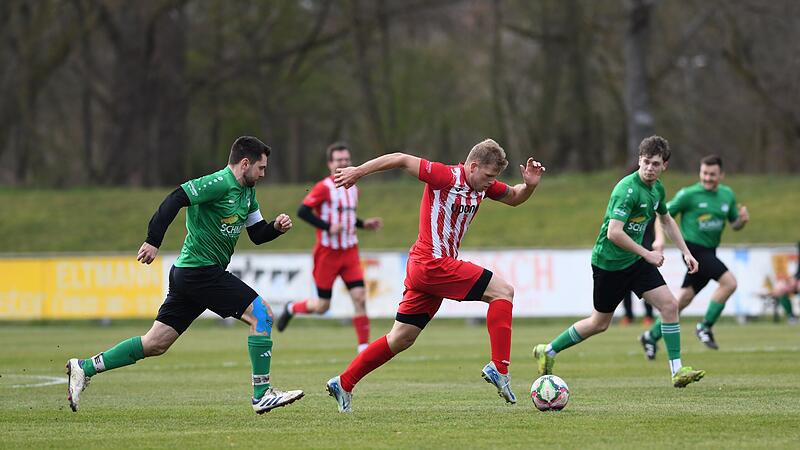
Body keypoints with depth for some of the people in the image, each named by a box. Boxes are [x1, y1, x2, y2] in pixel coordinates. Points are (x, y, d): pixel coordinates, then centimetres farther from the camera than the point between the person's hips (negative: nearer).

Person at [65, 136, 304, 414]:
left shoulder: (247, 192, 16)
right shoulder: (220, 183, -15)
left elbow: (257, 234, 21)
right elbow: (175, 200, -22)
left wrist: (277, 227, 0)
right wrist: (153, 241, -27)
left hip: (189, 275, 10)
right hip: (201, 269, -10)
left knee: (155, 344, 8)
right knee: (261, 313, -11)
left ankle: (85, 368, 10)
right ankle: (262, 395, -9)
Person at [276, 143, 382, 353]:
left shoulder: (353, 188, 11)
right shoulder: (324, 188, -13)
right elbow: (302, 212, -19)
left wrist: (364, 224, 8)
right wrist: (328, 227, -24)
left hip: (350, 251, 5)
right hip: (327, 253, -5)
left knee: (360, 298, -10)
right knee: (322, 306, 2)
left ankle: (364, 349, -8)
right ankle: (291, 308, 33)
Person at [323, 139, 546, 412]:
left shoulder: (483, 185, 11)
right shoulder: (446, 177, -14)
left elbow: (514, 198, 25)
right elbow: (401, 160, -12)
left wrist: (530, 184, 3)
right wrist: (358, 172, -10)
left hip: (423, 267, 9)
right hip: (433, 264, -9)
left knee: (401, 339, 13)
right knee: (503, 291, -11)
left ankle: (343, 384, 18)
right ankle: (499, 368, -13)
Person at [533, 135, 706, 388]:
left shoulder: (657, 188, 4)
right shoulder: (628, 189, -24)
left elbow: (666, 220, 25)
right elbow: (613, 232, -31)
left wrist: (685, 251, 20)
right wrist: (647, 254, -24)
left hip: (635, 261, 7)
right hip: (609, 261, -7)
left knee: (669, 304, -7)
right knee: (600, 323, 5)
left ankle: (677, 371, -3)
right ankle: (547, 351, 25)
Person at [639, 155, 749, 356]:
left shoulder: (727, 195, 10)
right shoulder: (689, 194, -8)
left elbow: (734, 225, 18)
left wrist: (742, 220, -5)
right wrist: (660, 239, -17)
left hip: (709, 252, 7)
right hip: (693, 248, -7)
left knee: (684, 299, 8)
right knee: (729, 281, -21)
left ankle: (652, 336, 21)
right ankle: (705, 327, -10)